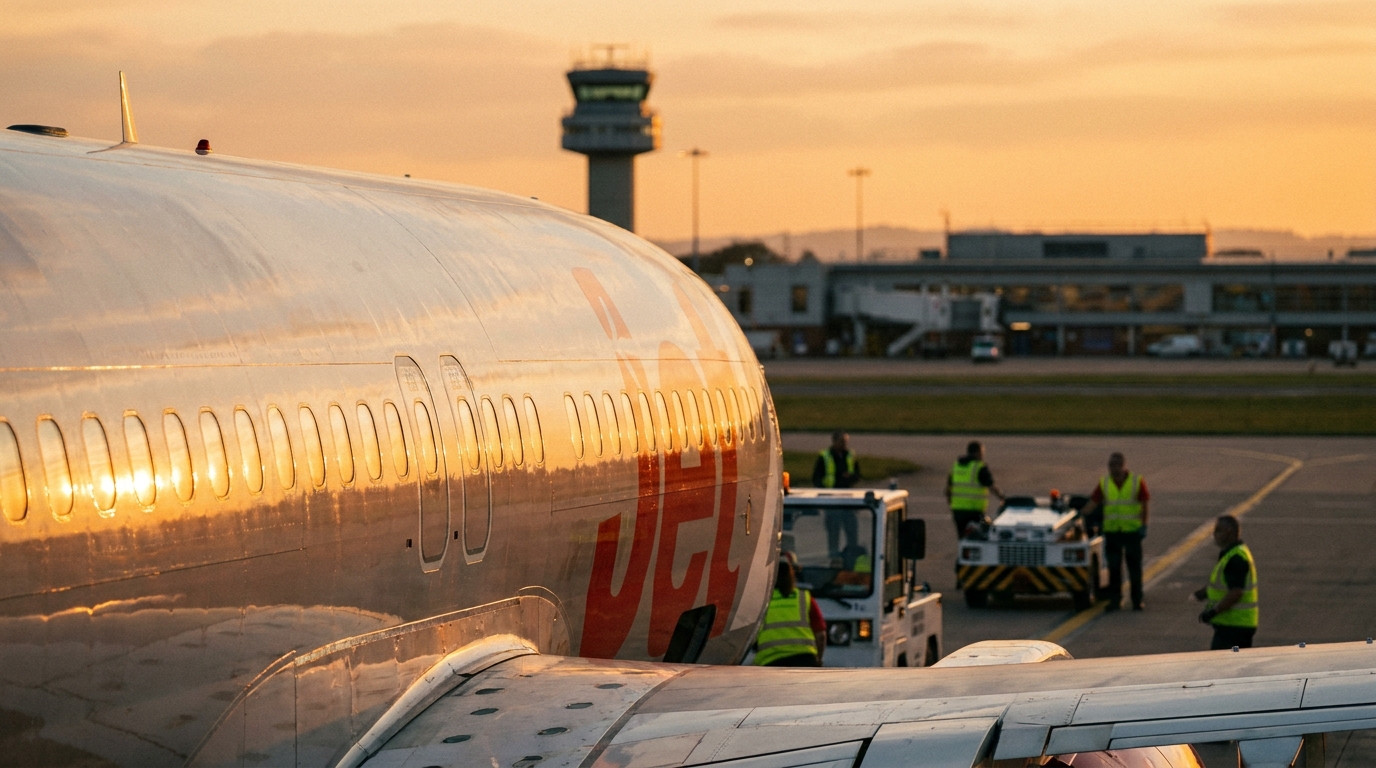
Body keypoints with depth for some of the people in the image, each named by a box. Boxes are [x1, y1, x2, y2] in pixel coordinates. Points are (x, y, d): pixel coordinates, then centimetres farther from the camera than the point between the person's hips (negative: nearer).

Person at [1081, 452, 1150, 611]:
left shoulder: (1137, 481, -1)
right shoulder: (1104, 483, 5)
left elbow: (1146, 504, -3)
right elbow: (1093, 503, 1)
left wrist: (1144, 525, -12)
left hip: (1132, 531, -2)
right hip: (1112, 532, 2)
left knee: (1135, 567, 2)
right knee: (1113, 568, 4)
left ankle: (1137, 600, 9)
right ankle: (1115, 599, 10)